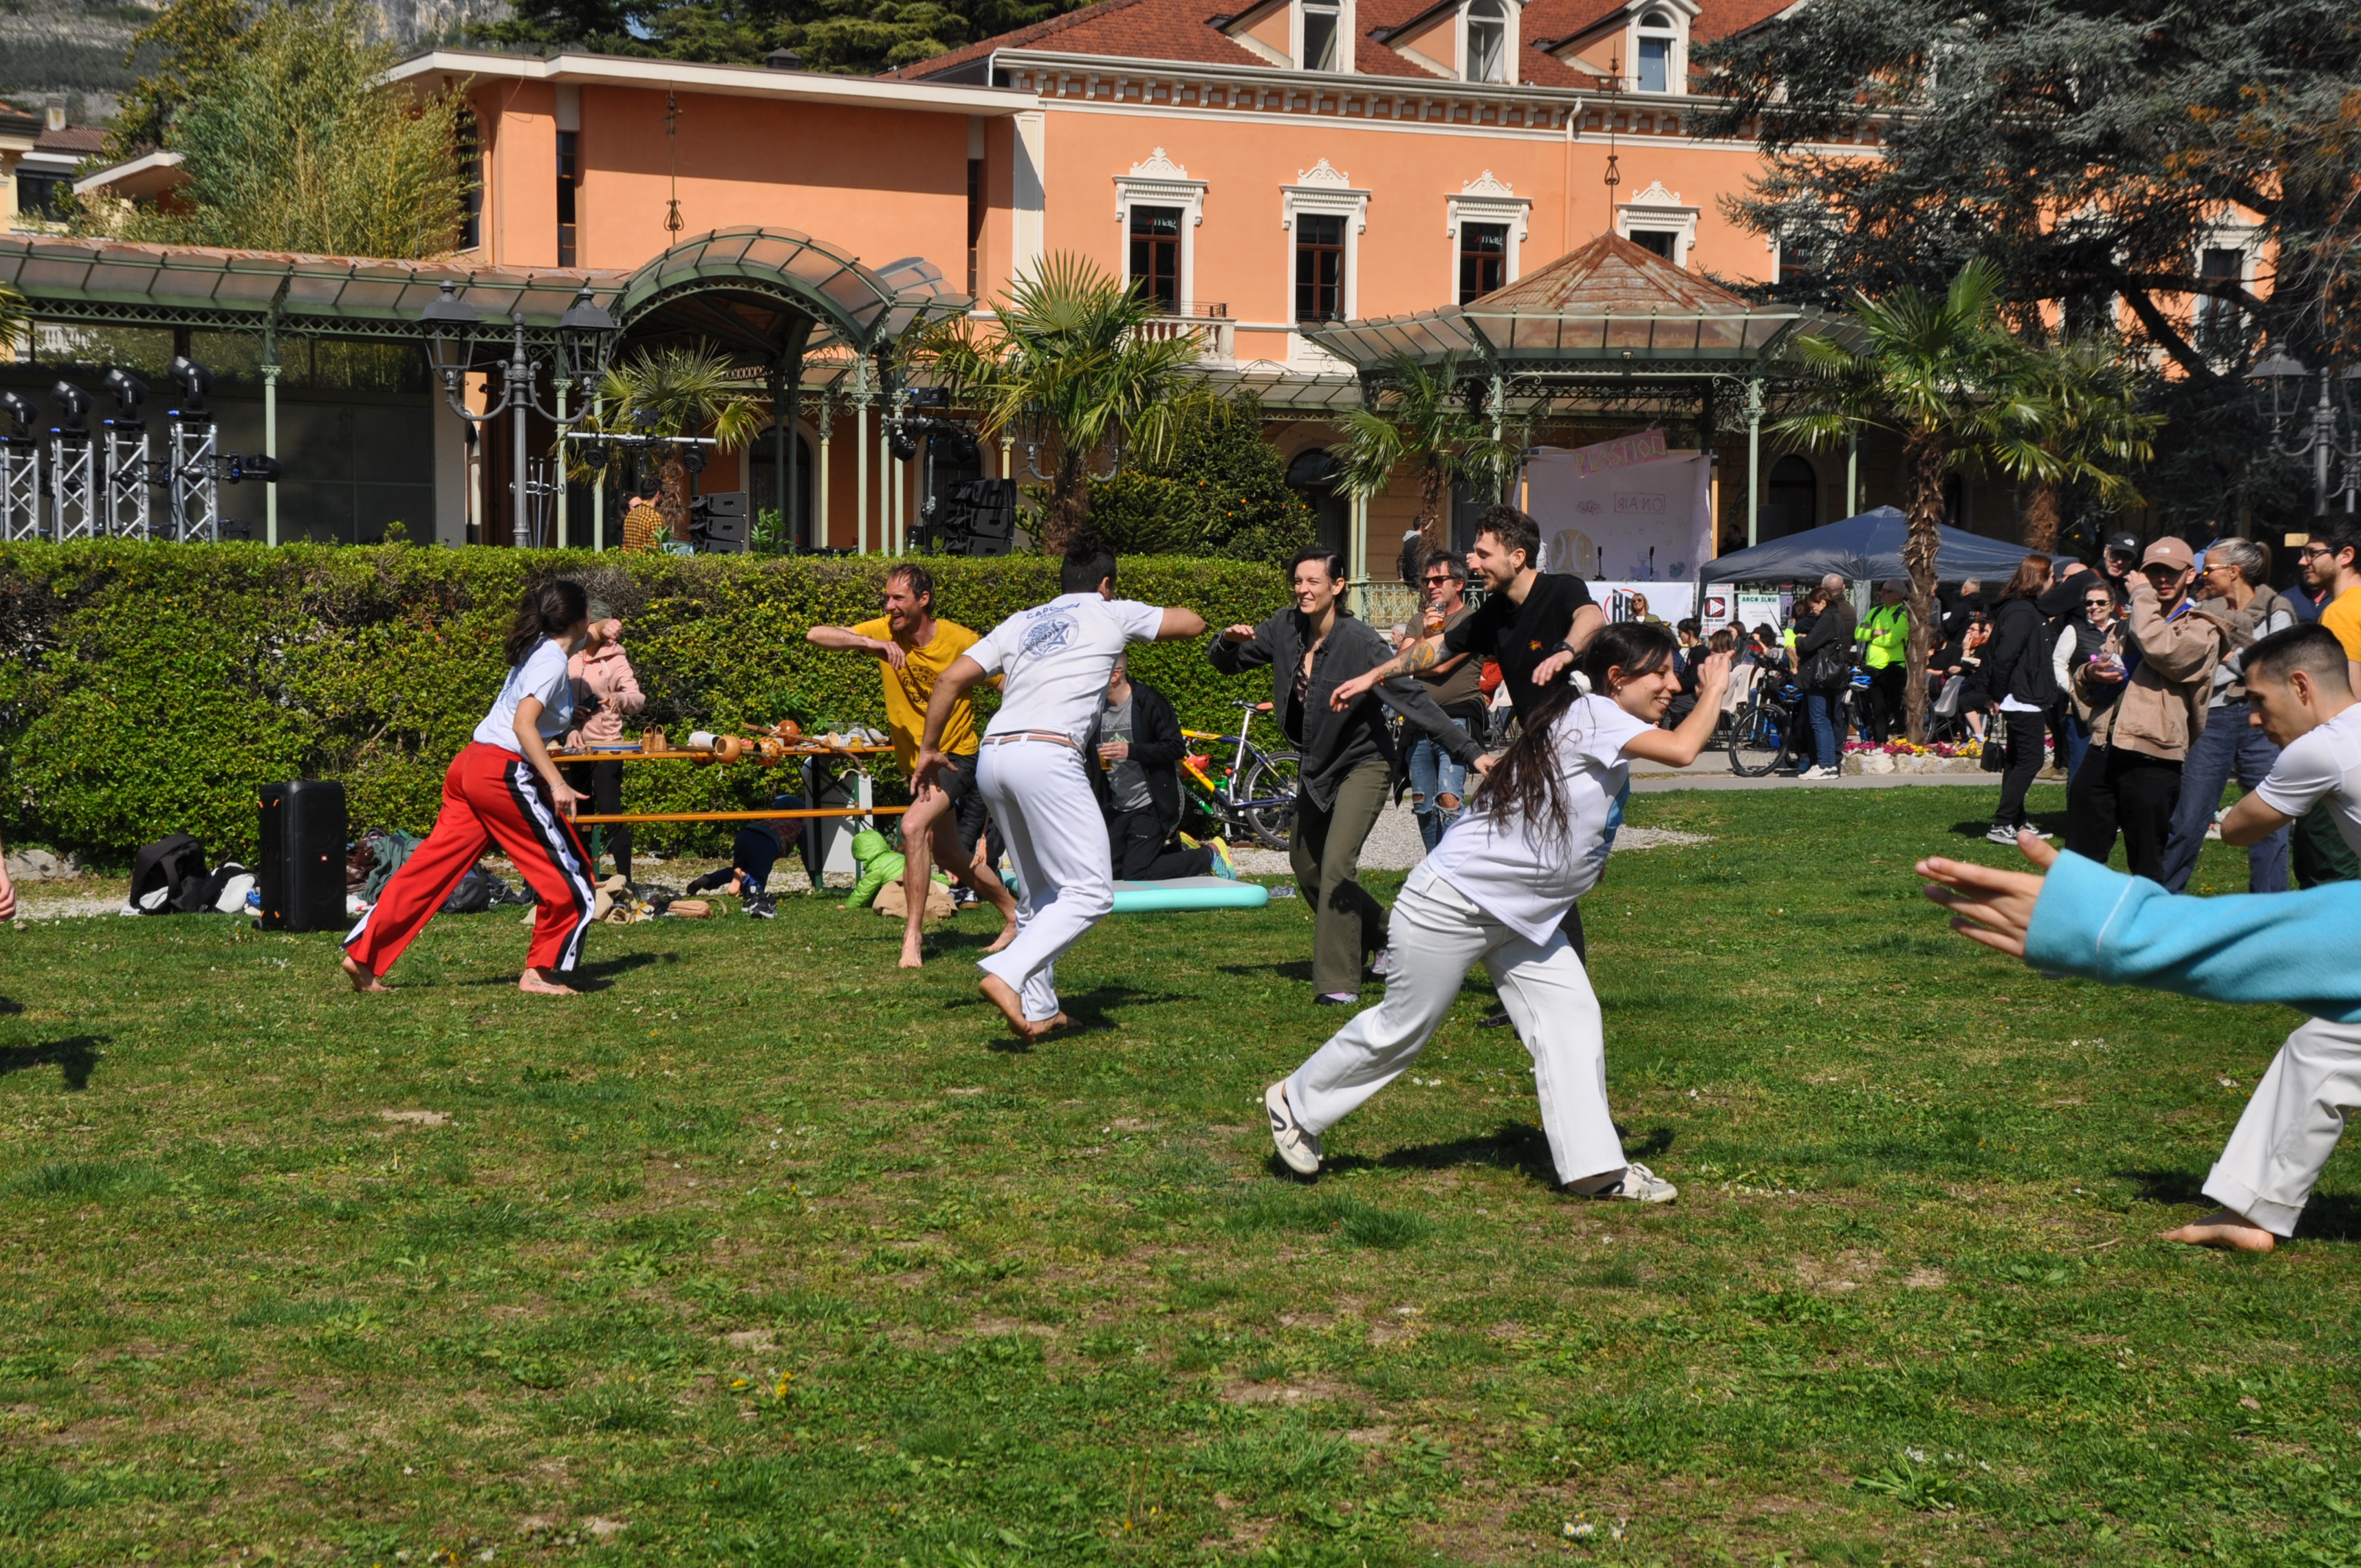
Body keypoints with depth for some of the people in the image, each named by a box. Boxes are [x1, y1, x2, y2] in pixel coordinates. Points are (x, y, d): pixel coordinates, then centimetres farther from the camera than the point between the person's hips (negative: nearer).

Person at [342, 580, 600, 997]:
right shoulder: (553, 661, -10)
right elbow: (523, 723, -22)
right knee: (570, 879, 2)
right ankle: (541, 973, 6)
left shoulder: (536, 651, 18)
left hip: (470, 764, 9)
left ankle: (363, 954, 3)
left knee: (431, 867, 7)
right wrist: (556, 783, -28)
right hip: (505, 774, -9)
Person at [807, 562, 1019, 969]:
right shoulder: (883, 632, -8)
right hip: (916, 762, 6)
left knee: (914, 825, -28)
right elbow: (815, 635, -16)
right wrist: (872, 644, -31)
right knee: (951, 856, 18)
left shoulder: (961, 641, -17)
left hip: (955, 757, -6)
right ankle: (1014, 916, 40)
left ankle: (913, 935, -20)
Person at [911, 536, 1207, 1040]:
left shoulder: (1021, 622, 24)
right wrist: (1140, 620, 44)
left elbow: (950, 680, 17)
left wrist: (929, 748, 25)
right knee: (1090, 892, -6)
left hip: (991, 759, 7)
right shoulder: (1113, 614, 14)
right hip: (1046, 754, -7)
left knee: (1039, 893, 17)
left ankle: (1038, 1009, 15)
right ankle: (1007, 973, -22)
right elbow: (1194, 623, 25)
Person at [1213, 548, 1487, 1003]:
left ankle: (1338, 982, -12)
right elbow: (1226, 664, 7)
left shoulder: (1359, 641, -22)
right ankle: (1383, 935, 36)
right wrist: (1229, 641, -19)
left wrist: (1470, 752, -29)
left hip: (1362, 765, -7)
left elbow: (1413, 699, -24)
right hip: (1315, 766, 7)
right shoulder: (1285, 629, -5)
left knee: (1336, 866, -20)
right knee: (1306, 867, 16)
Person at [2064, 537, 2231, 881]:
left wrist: (2142, 594, -7)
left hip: (2151, 761, -6)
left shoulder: (2201, 628, 0)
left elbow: (2160, 649, -21)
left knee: (2147, 866, 1)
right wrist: (2091, 673, 4)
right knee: (2080, 857, 8)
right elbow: (2090, 681, 30)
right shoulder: (2130, 623, 22)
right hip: (2103, 750, 7)